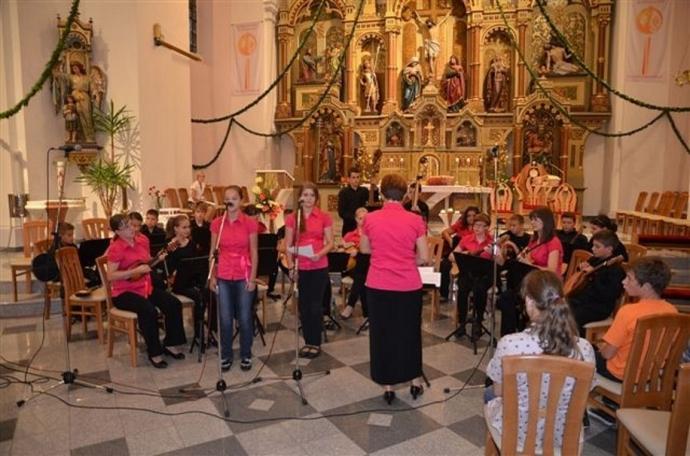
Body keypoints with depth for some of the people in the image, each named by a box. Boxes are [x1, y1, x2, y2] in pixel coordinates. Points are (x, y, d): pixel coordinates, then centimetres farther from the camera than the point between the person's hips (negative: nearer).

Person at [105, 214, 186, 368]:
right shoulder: (116, 248, -16)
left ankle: (170, 344, 6)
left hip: (145, 286, 7)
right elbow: (111, 276, -20)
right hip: (124, 292, -7)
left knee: (174, 304, -11)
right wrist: (136, 271, -24)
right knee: (149, 311, -31)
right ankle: (154, 353, -12)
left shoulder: (142, 239, 4)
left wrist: (157, 259, -3)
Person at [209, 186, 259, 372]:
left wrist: (252, 278, -7)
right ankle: (226, 356, 23)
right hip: (223, 277, 2)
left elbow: (254, 252, -3)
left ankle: (246, 355, 22)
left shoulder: (250, 223, -5)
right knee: (225, 319, 7)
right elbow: (214, 251, 6)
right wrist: (212, 276, 2)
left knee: (244, 318, 6)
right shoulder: (217, 223, 1)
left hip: (244, 276, -1)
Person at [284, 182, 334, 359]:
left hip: (319, 267, -2)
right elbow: (288, 245, 3)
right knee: (303, 306, 9)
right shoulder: (292, 218, 3)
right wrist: (290, 264, -8)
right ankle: (307, 341, 22)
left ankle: (316, 343, 15)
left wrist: (320, 253, -19)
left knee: (316, 305, 2)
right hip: (300, 268, 2)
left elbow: (330, 242, 0)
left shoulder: (324, 217, -1)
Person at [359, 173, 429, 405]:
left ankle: (388, 386, 21)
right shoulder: (415, 220, -8)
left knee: (382, 333, 13)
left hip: (378, 286, 0)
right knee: (410, 332, 18)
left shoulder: (370, 219, -5)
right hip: (409, 286, 0)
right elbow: (424, 258, -5)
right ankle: (415, 381, 31)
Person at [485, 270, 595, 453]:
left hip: (516, 433, -2)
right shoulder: (584, 349, -21)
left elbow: (499, 391, -11)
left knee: (490, 393, 32)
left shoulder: (510, 344, -29)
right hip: (561, 435, 3)